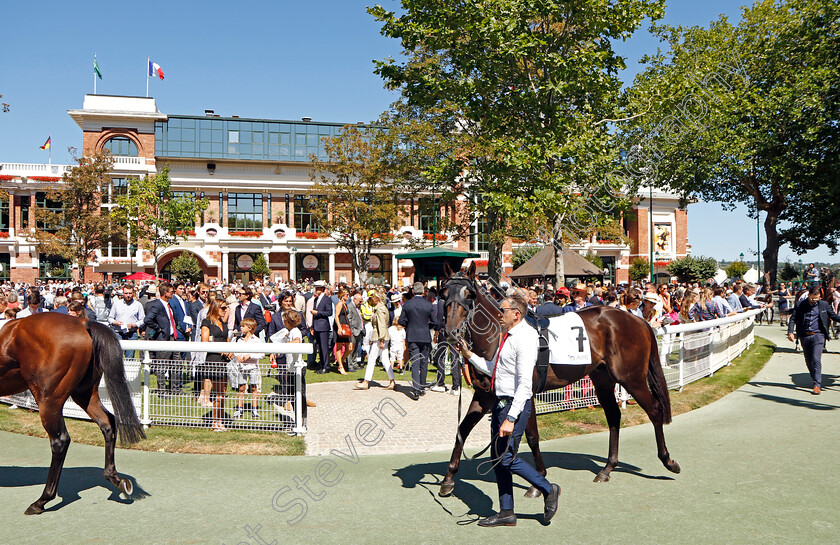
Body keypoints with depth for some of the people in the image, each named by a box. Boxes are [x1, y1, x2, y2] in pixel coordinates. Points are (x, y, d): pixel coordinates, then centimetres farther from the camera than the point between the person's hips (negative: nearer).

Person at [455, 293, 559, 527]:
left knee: (507, 458, -7)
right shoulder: (508, 336, 12)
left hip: (515, 404, -10)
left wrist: (511, 419, -28)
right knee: (497, 456, 11)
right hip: (500, 402, 10)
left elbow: (524, 384, -24)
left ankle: (549, 490, 14)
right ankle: (506, 513, 21)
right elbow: (492, 369, 21)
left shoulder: (525, 339, -18)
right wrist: (469, 355, 14)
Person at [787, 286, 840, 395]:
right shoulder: (800, 305, 3)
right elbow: (793, 319, 3)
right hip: (804, 336, 2)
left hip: (818, 335, -2)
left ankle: (817, 385, -10)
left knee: (816, 359, -13)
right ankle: (815, 380, 31)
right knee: (808, 361, 10)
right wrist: (790, 332, -9)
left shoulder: (824, 305, 4)